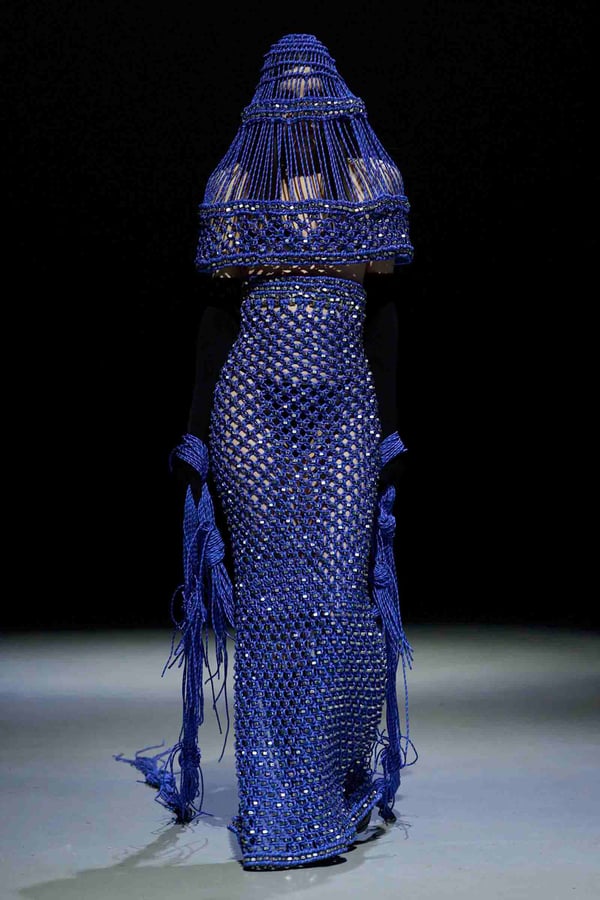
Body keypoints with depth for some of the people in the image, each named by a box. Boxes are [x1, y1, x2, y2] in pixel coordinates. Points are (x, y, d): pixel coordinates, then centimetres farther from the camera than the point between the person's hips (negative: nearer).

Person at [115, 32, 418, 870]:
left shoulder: (373, 182, 10)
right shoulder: (234, 186, 9)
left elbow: (383, 308, 9)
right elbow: (218, 310, 8)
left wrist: (390, 430, 2)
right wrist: (197, 431, 3)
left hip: (347, 409, 0)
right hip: (251, 407, 0)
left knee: (344, 590, -5)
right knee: (265, 591, 1)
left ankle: (341, 771, 15)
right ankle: (272, 797, 11)